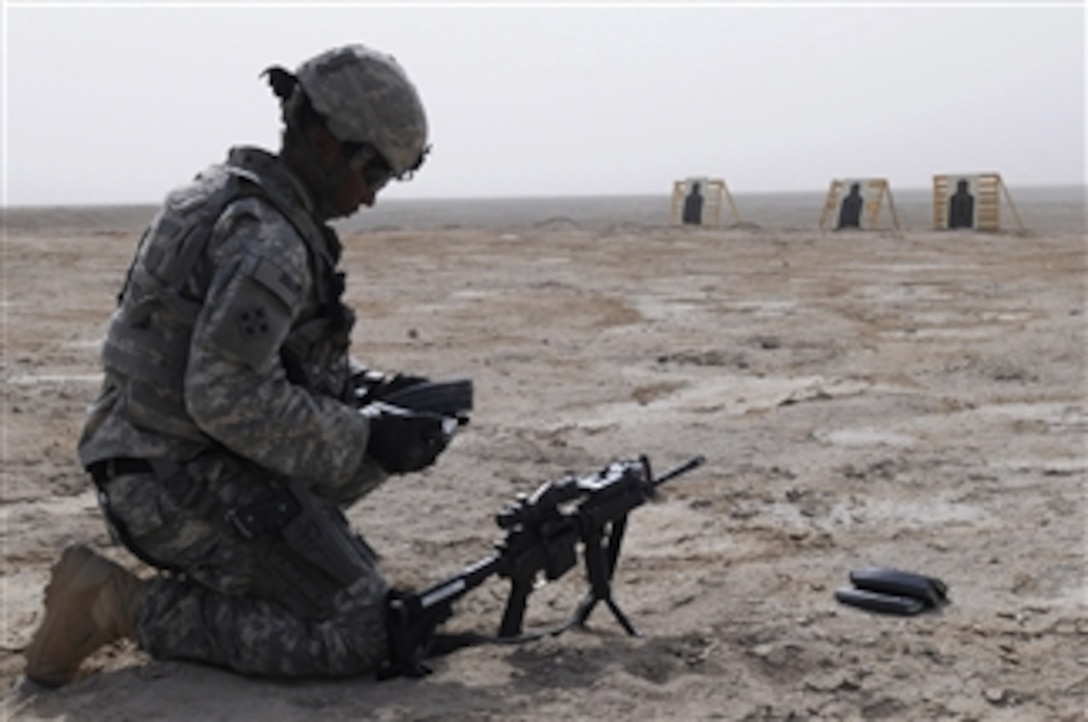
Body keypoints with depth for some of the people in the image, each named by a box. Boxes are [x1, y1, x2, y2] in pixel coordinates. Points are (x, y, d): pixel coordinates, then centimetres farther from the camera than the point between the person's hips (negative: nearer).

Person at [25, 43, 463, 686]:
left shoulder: (237, 195, 11)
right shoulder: (265, 236, -21)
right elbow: (228, 400, -27)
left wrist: (370, 390, 6)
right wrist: (368, 440, -21)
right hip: (188, 488, -10)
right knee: (362, 633, -9)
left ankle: (200, 577, 14)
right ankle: (132, 606, -6)